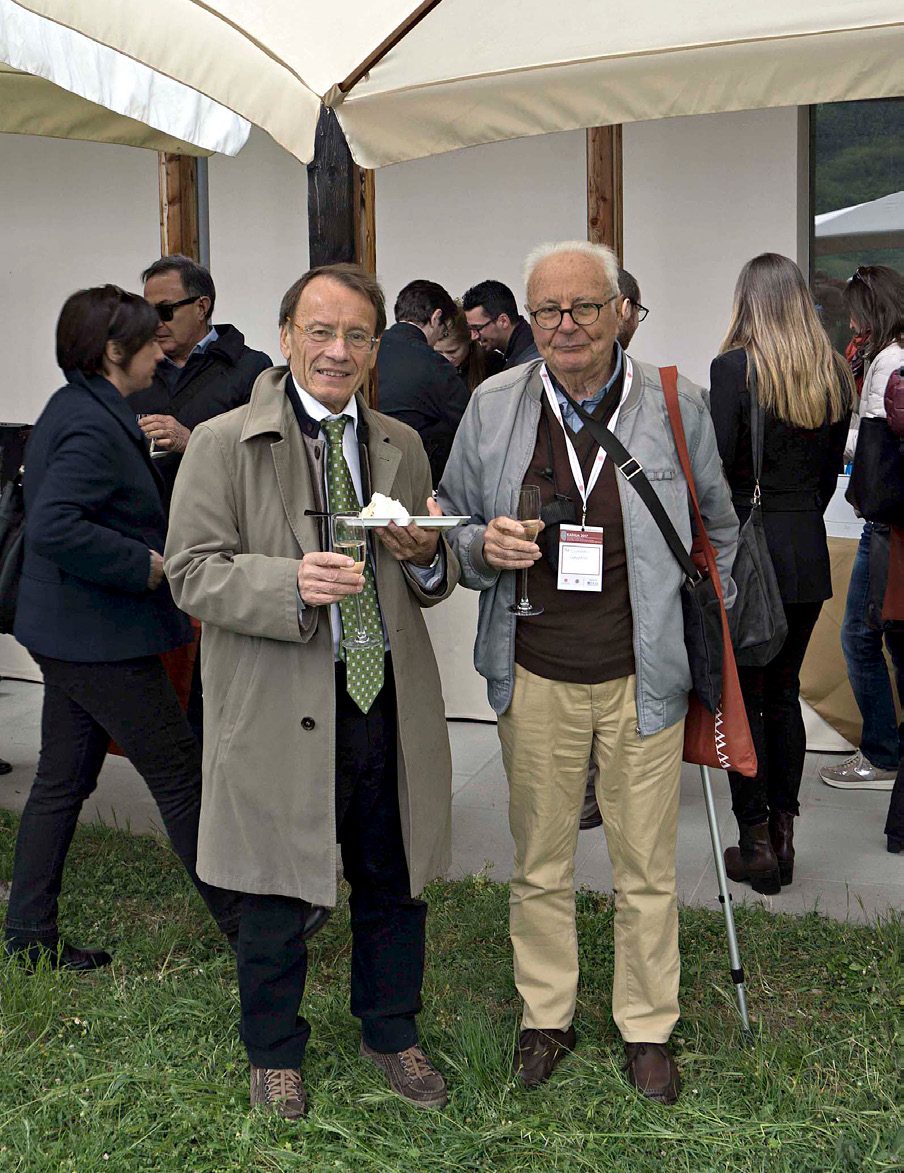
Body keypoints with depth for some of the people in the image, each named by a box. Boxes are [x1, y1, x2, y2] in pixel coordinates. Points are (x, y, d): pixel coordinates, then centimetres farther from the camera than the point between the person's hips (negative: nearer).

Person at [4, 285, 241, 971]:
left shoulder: (73, 409, 12)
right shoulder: (94, 426, -20)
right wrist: (149, 566, -22)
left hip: (67, 634, 10)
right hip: (101, 638, -10)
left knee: (63, 781, 14)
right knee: (182, 777, 1)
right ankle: (243, 923, 14)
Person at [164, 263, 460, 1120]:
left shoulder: (403, 446, 12)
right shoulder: (222, 443, -3)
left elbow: (434, 584, 18)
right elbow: (192, 573, -8)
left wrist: (425, 557, -7)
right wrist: (290, 583, -25)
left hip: (389, 700, 4)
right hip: (281, 711, -4)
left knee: (394, 886, 16)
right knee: (277, 897, 11)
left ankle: (390, 1034, 39)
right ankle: (275, 1053, 34)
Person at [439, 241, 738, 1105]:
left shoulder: (676, 404, -3)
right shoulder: (492, 407, 0)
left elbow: (719, 530, 10)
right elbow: (454, 522, 10)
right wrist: (485, 546, -12)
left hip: (644, 677, -1)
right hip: (536, 677, 1)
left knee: (646, 870, 10)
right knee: (539, 865, 13)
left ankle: (648, 1027, 31)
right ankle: (546, 1017, 34)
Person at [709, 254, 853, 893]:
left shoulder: (735, 367, -12)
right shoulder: (836, 373, 7)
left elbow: (716, 469, -14)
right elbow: (831, 472, 11)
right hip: (808, 552, 6)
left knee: (742, 697, 4)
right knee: (784, 694, 15)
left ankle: (756, 844, 10)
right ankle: (783, 833, 22)